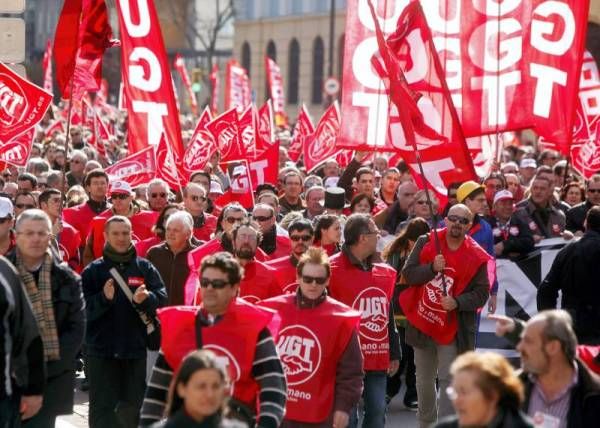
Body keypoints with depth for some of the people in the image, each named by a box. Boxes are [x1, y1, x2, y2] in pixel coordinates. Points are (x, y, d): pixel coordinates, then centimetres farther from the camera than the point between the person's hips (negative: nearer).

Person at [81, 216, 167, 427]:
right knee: (103, 408, -3)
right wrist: (103, 298, -23)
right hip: (102, 349, -2)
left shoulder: (145, 268, 8)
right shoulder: (93, 271, 3)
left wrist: (145, 299, -23)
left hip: (137, 347, 2)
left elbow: (162, 298, -2)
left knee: (133, 406, 9)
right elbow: (83, 308, -5)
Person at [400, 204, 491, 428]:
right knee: (424, 381, 16)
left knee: (449, 380, -10)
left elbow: (481, 293, -6)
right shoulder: (425, 243, -1)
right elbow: (408, 274, -6)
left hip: (453, 327, -3)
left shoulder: (476, 257, -6)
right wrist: (432, 268, -23)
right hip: (422, 323, 3)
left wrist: (457, 302, -23)